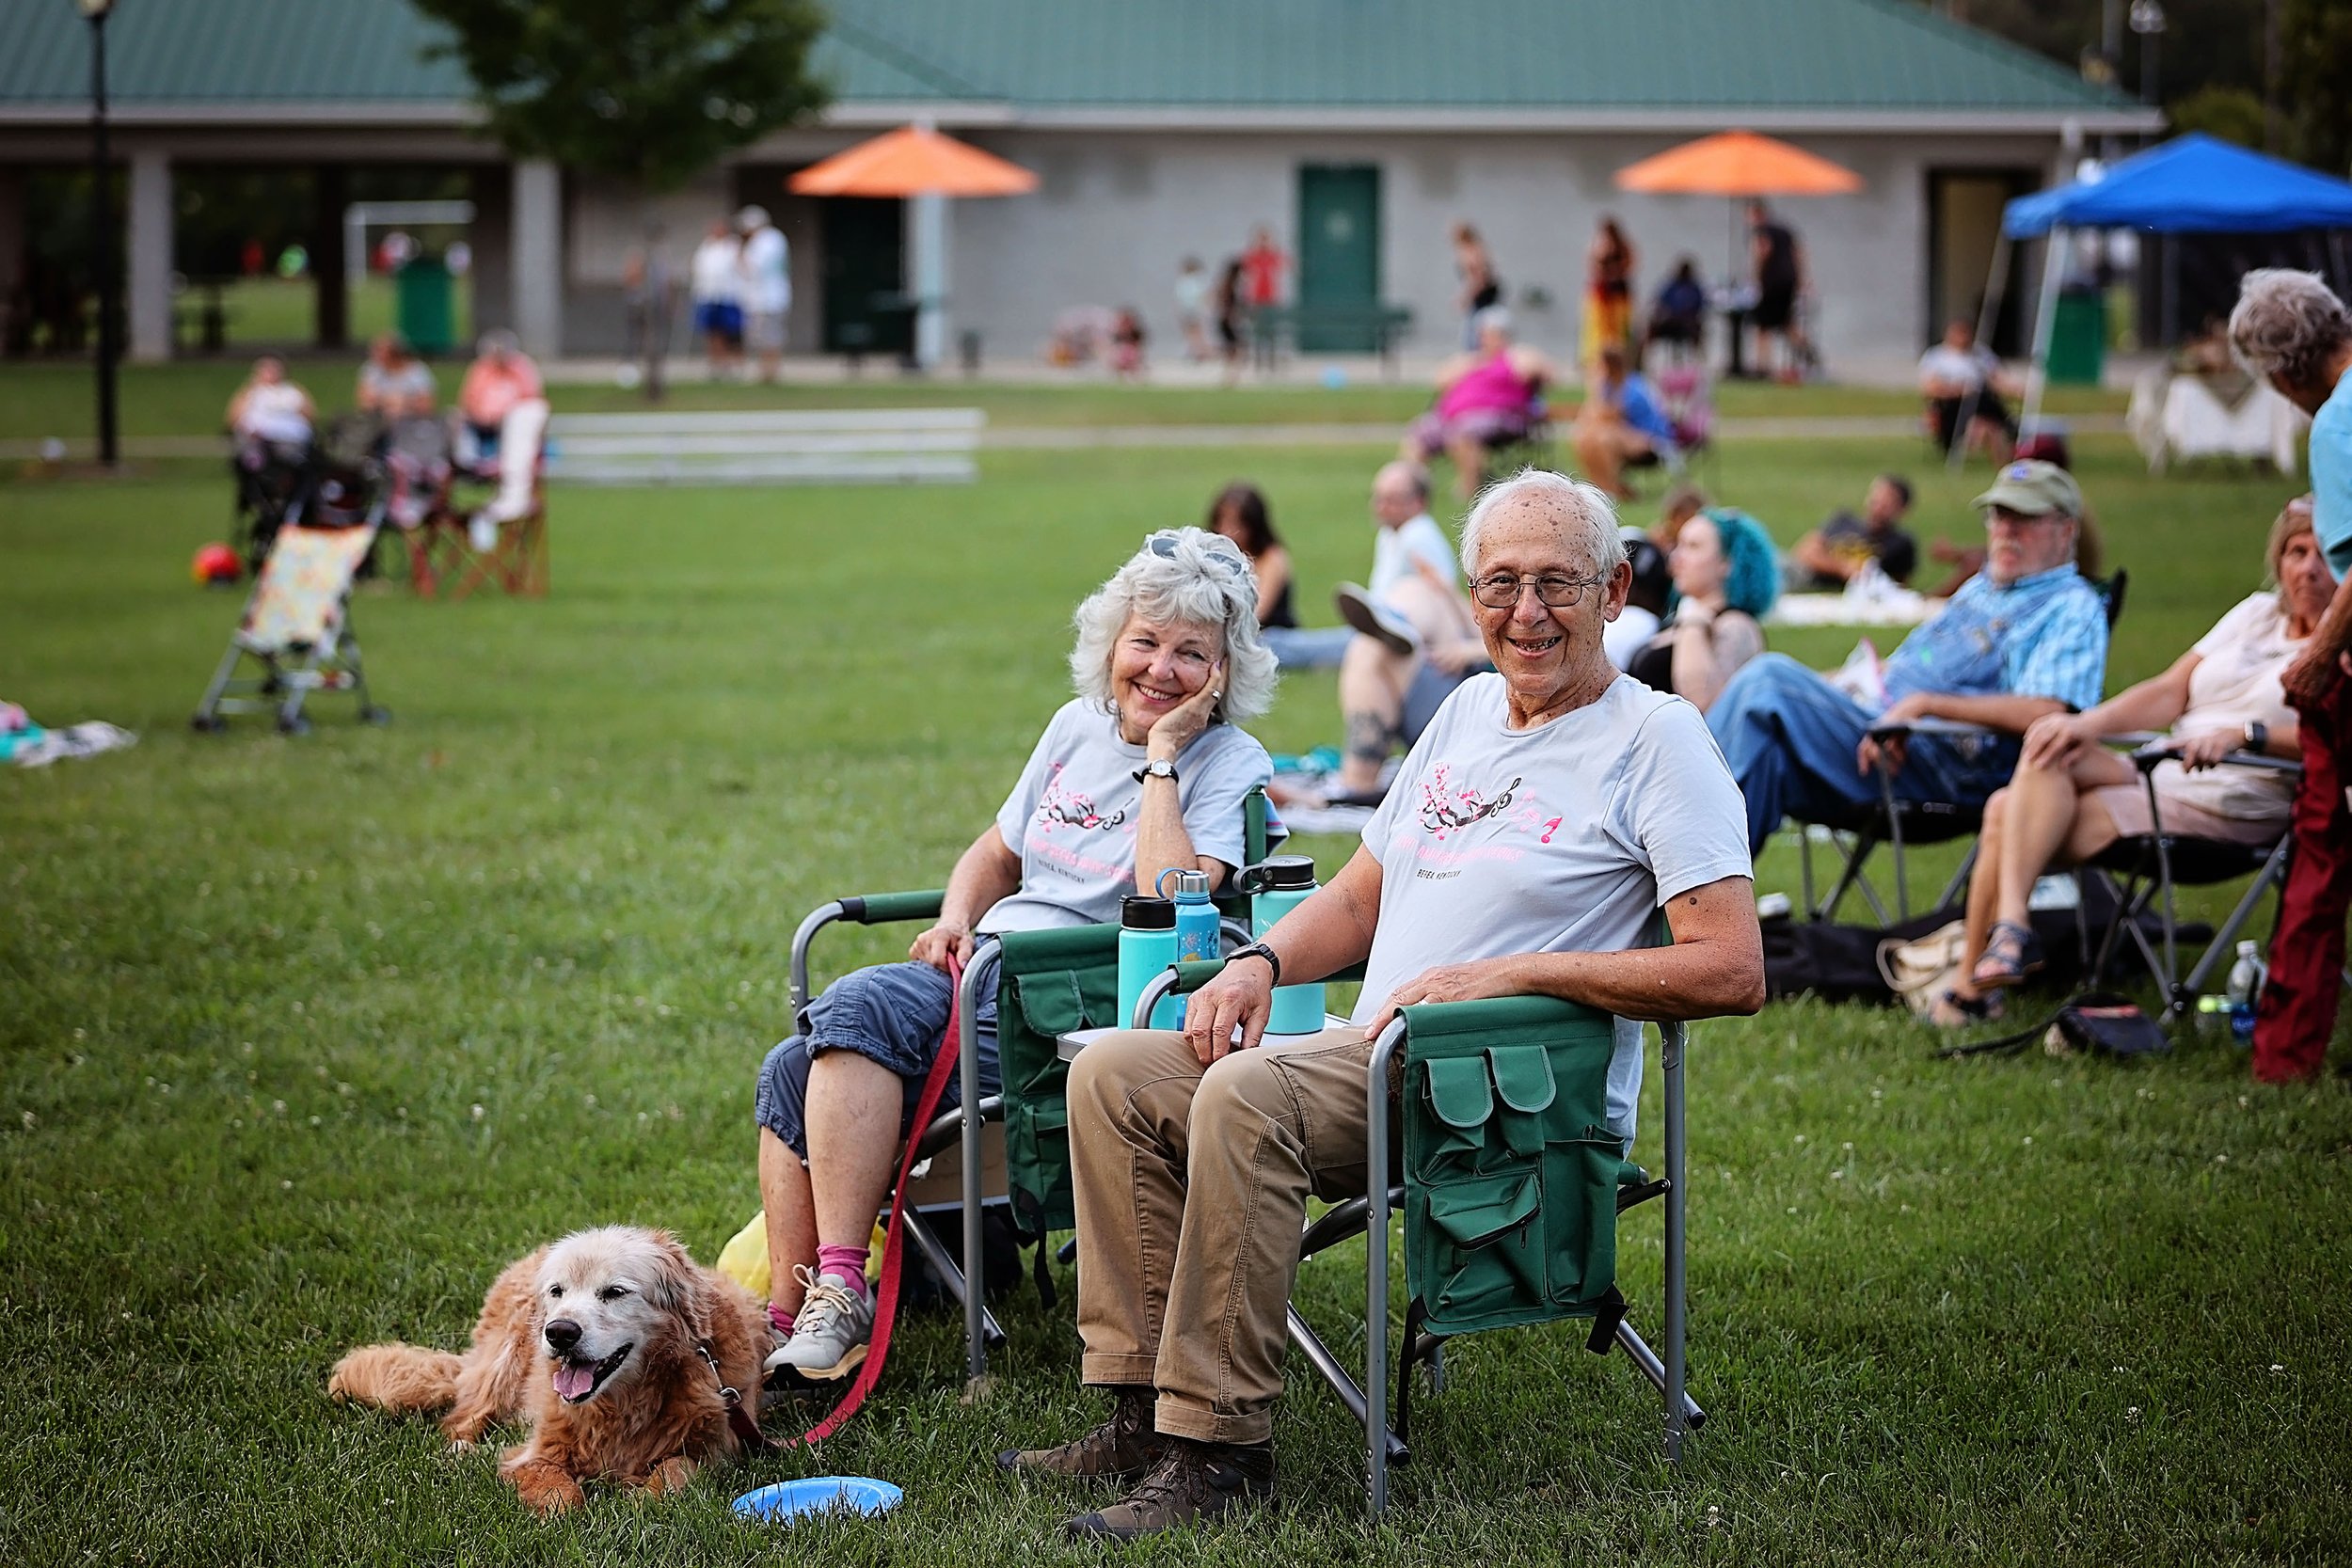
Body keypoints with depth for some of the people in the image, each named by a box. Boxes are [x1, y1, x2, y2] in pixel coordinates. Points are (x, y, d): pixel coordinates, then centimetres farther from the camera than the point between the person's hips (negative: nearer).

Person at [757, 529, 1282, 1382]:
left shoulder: (1229, 766, -3)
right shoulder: (1078, 727, 16)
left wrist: (1161, 757, -14)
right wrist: (956, 921, 7)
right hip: (987, 967, 7)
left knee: (858, 1007, -29)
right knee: (791, 1072, -15)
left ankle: (838, 1296, -31)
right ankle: (786, 1313, -16)